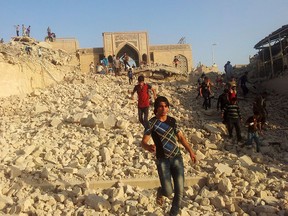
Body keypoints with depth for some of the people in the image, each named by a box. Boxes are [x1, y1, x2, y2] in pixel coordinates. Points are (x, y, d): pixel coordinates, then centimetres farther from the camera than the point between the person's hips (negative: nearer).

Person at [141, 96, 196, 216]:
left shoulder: (172, 120, 5)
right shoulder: (152, 123, -8)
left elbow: (180, 137, 16)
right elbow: (143, 142, -13)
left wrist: (190, 151, 9)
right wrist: (149, 147, -35)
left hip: (177, 158, 4)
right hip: (162, 160, -4)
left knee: (179, 191, 0)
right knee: (168, 192, -8)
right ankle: (160, 192, 31)